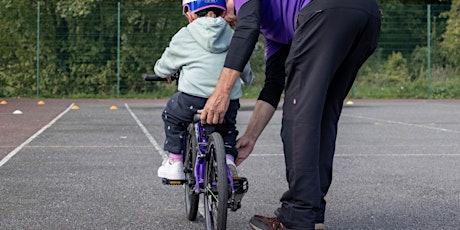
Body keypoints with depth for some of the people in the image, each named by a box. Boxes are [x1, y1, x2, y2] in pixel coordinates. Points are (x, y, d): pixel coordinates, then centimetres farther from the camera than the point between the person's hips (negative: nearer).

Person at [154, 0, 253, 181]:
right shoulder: (233, 37, 19)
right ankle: (228, 158, 10)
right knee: (228, 128, 34)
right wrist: (247, 78, 58)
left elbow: (163, 67, 22)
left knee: (171, 115, 28)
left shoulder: (184, 37, 10)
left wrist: (164, 73, 47)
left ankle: (175, 161, 25)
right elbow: (245, 71, 33)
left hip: (193, 99, -3)